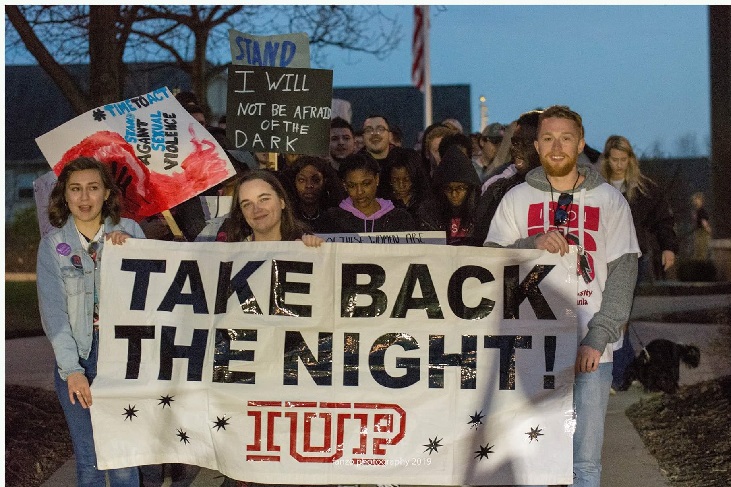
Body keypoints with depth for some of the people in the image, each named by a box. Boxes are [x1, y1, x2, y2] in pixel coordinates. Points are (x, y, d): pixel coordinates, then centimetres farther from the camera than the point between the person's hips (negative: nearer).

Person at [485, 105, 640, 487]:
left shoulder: (609, 201, 6)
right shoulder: (517, 199, 10)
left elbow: (622, 274, 0)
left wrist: (598, 338, -10)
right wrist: (533, 245, -15)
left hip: (590, 348, -1)